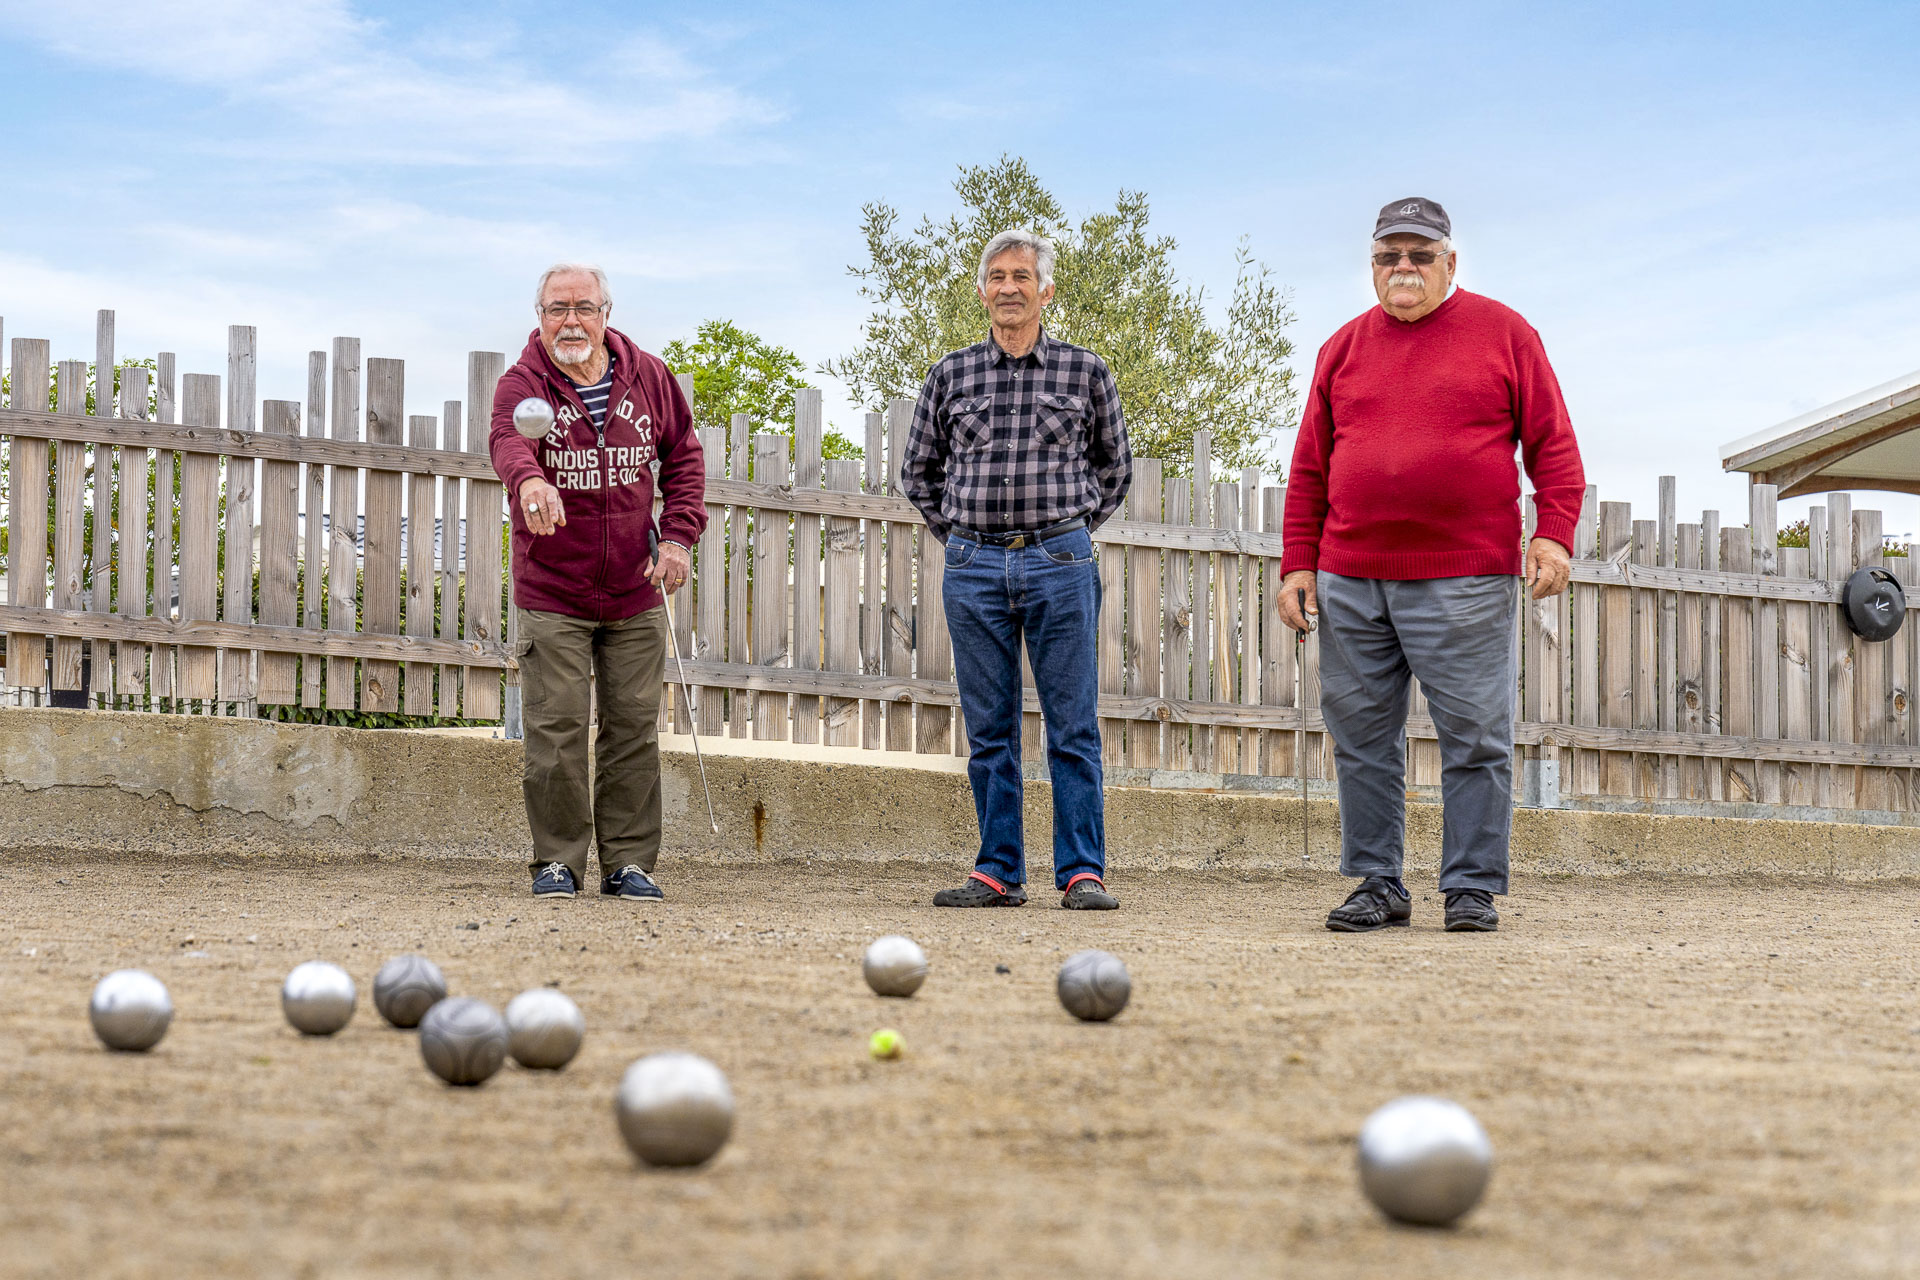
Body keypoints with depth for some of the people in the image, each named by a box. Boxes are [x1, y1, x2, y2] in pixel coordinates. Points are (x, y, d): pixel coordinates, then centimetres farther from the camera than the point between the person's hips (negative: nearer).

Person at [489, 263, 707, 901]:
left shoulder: (649, 378, 4)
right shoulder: (523, 383, -7)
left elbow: (683, 456, 14)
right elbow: (509, 439, -29)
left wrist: (678, 535, -1)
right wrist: (530, 479, -52)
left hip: (635, 596, 3)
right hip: (551, 596, -3)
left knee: (633, 728, 5)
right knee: (555, 730, -4)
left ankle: (628, 861, 14)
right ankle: (558, 860, 8)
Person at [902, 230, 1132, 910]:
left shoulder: (1085, 370, 5)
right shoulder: (951, 375, 8)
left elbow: (1114, 464, 17)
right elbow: (918, 469, 19)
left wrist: (1076, 529, 10)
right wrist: (958, 534, 11)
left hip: (1059, 563, -2)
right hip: (973, 567, 2)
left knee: (1073, 729, -3)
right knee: (989, 732, 4)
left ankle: (1082, 872, 0)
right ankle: (998, 873, 9)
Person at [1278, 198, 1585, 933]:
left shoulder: (1503, 333, 7)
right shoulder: (1344, 349, 15)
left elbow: (1552, 444, 4)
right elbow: (1310, 469, 15)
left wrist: (1554, 534, -8)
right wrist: (1298, 563, 8)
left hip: (1464, 582, -3)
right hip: (1350, 582, 3)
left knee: (1475, 739, -2)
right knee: (1362, 740, 5)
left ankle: (1473, 887, 5)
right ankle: (1378, 885, 13)